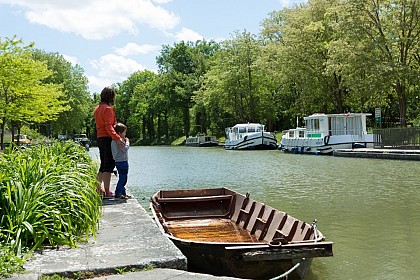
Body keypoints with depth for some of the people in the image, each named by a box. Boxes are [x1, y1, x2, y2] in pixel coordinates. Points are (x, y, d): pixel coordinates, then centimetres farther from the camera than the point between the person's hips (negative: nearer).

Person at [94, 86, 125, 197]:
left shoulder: (97, 108, 16)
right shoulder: (108, 109, -12)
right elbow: (108, 126, -23)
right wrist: (117, 138, -32)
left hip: (99, 138, 9)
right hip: (108, 138, -9)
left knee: (103, 165, 18)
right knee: (109, 165, -5)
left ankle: (98, 189, 24)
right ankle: (107, 191, -4)